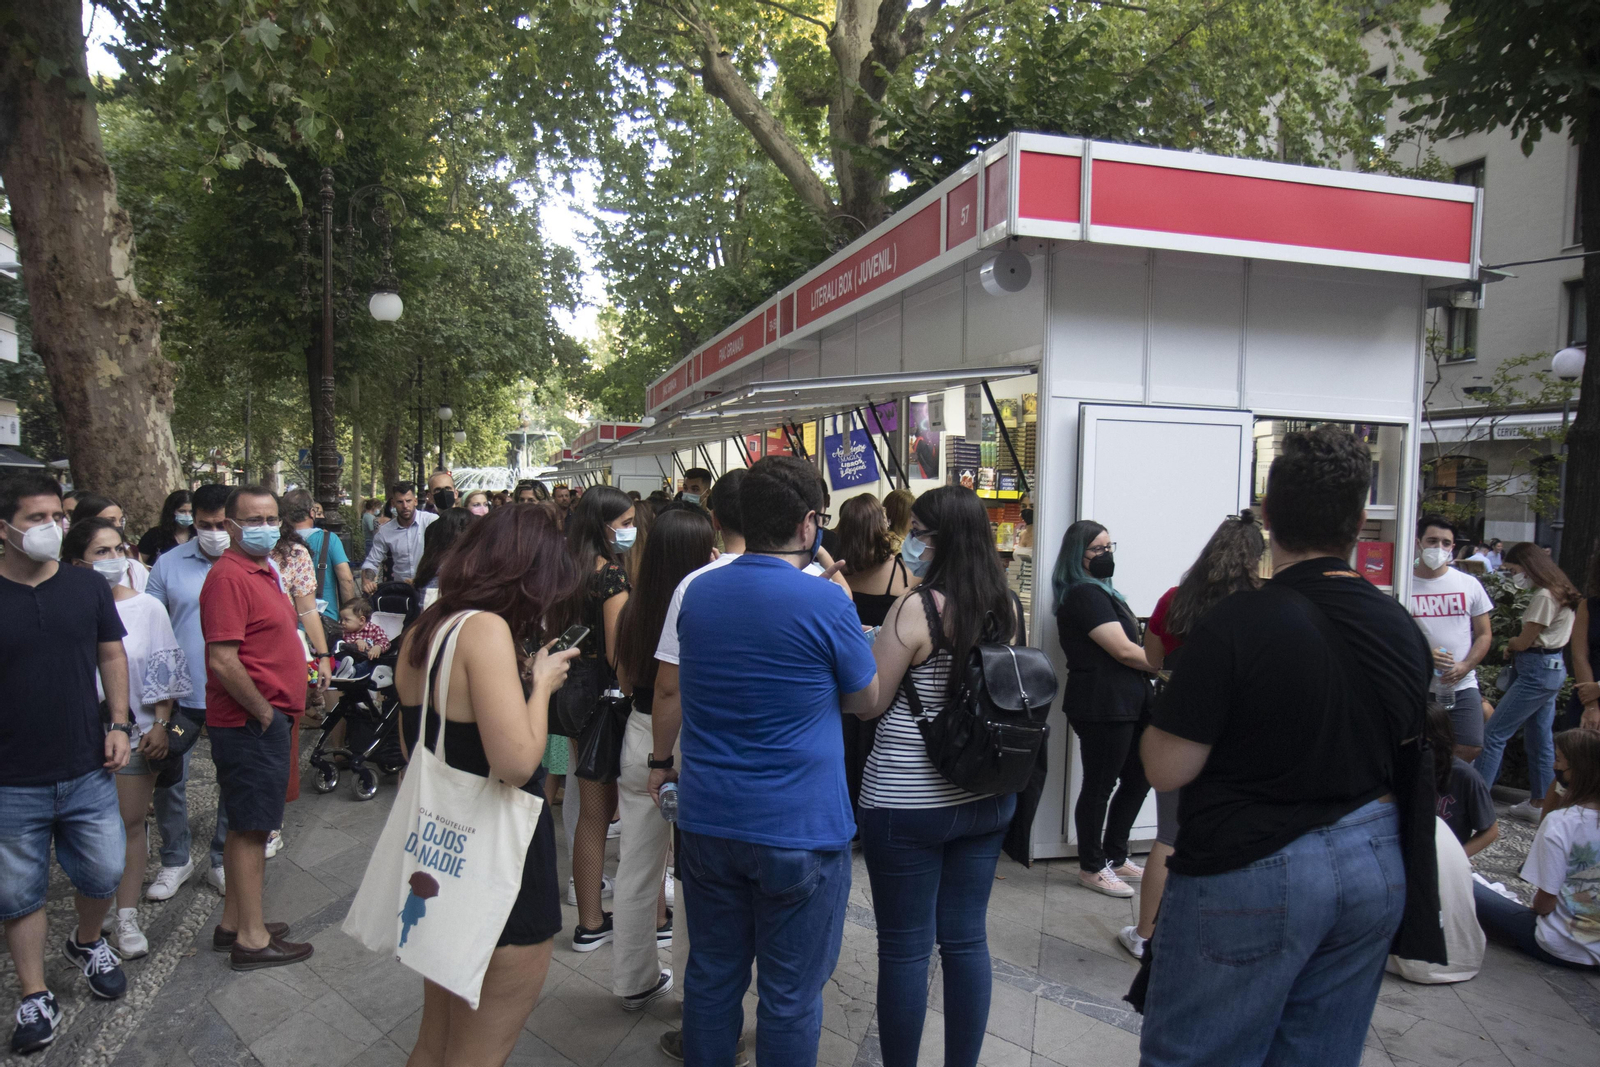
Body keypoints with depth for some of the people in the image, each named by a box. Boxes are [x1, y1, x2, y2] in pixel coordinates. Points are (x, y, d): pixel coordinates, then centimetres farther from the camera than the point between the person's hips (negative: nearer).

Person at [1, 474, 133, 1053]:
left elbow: (112, 655, 9)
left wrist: (119, 724, 1)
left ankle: (87, 942, 43)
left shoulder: (88, 586, 0)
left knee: (104, 873, 13)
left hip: (88, 771, 2)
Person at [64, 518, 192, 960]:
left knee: (130, 824, 5)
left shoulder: (147, 607, -1)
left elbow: (163, 672, 1)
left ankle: (127, 917, 14)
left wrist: (160, 725, -4)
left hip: (135, 731, 0)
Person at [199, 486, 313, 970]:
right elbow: (222, 660, -25)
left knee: (247, 826, 17)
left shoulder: (262, 571, 14)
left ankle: (234, 922, 28)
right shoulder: (229, 577, -18)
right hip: (251, 724, -10)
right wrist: (263, 712, -17)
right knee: (251, 828, -1)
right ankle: (252, 938, 9)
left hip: (264, 719, 10)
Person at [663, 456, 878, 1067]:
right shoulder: (825, 603, -17)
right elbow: (866, 703, -2)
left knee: (711, 977, 19)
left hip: (707, 823, 5)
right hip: (799, 830, -5)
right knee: (790, 994, 11)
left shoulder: (697, 593, 1)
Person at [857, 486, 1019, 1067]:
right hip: (987, 799, 7)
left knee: (904, 949, 7)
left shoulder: (917, 608, -18)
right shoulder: (1004, 607, 1)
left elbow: (869, 702, -11)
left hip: (908, 805, -6)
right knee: (966, 940, 17)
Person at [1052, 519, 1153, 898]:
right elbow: (1123, 651, -18)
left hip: (1126, 703, 10)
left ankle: (1115, 856, 32)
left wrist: (1158, 667, 5)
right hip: (1102, 706, -10)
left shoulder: (1102, 591, 17)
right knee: (1099, 787, 1)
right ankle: (1092, 868, 16)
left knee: (1138, 778, 17)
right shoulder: (1084, 594, -15)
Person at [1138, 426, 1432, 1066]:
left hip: (1248, 876, -7)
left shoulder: (1235, 624, -20)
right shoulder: (1405, 630, 1)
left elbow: (1168, 768, -17)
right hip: (1374, 871, 7)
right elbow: (1406, 756, 13)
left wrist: (1163, 718, 1)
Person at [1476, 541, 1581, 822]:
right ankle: (1539, 804, 24)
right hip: (1552, 668, 10)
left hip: (1538, 672, -10)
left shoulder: (1544, 596, -19)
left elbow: (1524, 642, -15)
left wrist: (1509, 645, 5)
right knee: (1539, 739, 16)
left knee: (1493, 734, -7)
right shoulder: (1559, 592, 11)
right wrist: (1516, 647, 0)